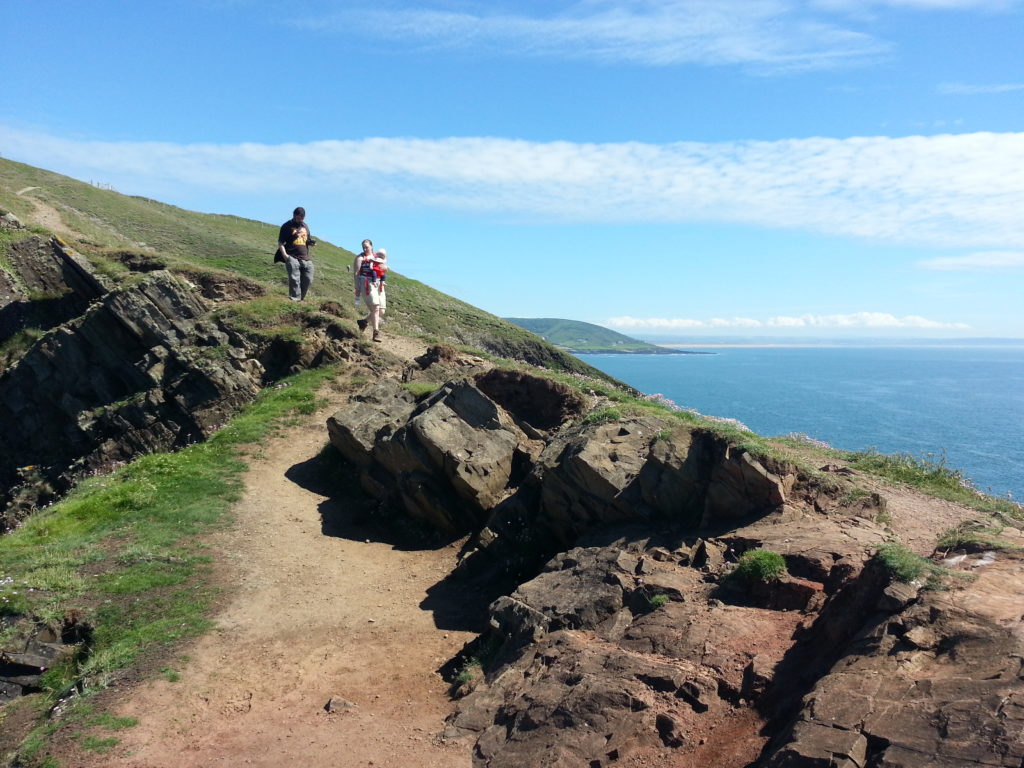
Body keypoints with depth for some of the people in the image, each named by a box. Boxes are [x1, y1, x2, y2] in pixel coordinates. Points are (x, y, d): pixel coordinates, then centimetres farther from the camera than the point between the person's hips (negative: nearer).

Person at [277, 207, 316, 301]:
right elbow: (280, 242, 1)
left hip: (305, 259, 5)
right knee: (294, 279, -13)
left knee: (308, 280, 0)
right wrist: (284, 254, -13)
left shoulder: (305, 226, 20)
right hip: (292, 258, -5)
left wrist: (312, 243, 4)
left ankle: (300, 299, 11)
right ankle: (295, 300, -12)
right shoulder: (287, 226, 3)